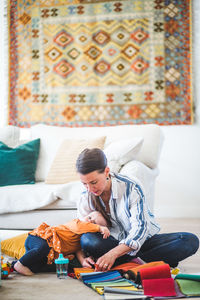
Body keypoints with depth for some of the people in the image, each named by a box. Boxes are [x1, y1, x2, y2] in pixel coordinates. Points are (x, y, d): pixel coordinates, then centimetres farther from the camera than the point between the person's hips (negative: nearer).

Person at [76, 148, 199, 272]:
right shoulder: (85, 200, -7)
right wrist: (86, 256, -27)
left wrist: (113, 253, -40)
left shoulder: (131, 187, -19)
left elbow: (140, 227, -25)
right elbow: (83, 231, -3)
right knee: (87, 239, -33)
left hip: (143, 239, -1)